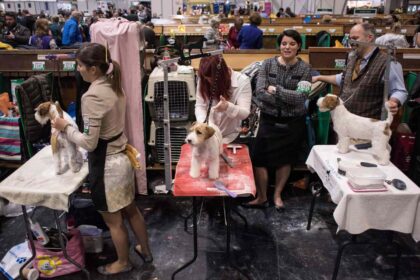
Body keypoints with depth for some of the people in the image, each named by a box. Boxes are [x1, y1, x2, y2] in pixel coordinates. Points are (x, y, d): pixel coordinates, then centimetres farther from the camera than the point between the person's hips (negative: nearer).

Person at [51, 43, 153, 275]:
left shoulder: (92, 96, -25)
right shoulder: (114, 86, 2)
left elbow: (89, 142, -22)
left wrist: (65, 128, -8)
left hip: (106, 165, -8)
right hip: (122, 157, 8)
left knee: (113, 220, 15)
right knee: (130, 210, 25)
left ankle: (123, 262, 37)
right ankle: (145, 250, 44)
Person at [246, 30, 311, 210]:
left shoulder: (304, 69, -4)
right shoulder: (268, 64, -2)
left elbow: (301, 97, -14)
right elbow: (259, 92, -14)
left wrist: (276, 89, -17)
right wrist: (289, 100, -18)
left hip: (293, 122, 0)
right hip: (269, 119, 1)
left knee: (285, 159, 11)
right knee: (259, 158, -1)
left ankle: (277, 195, 30)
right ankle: (262, 197, 17)